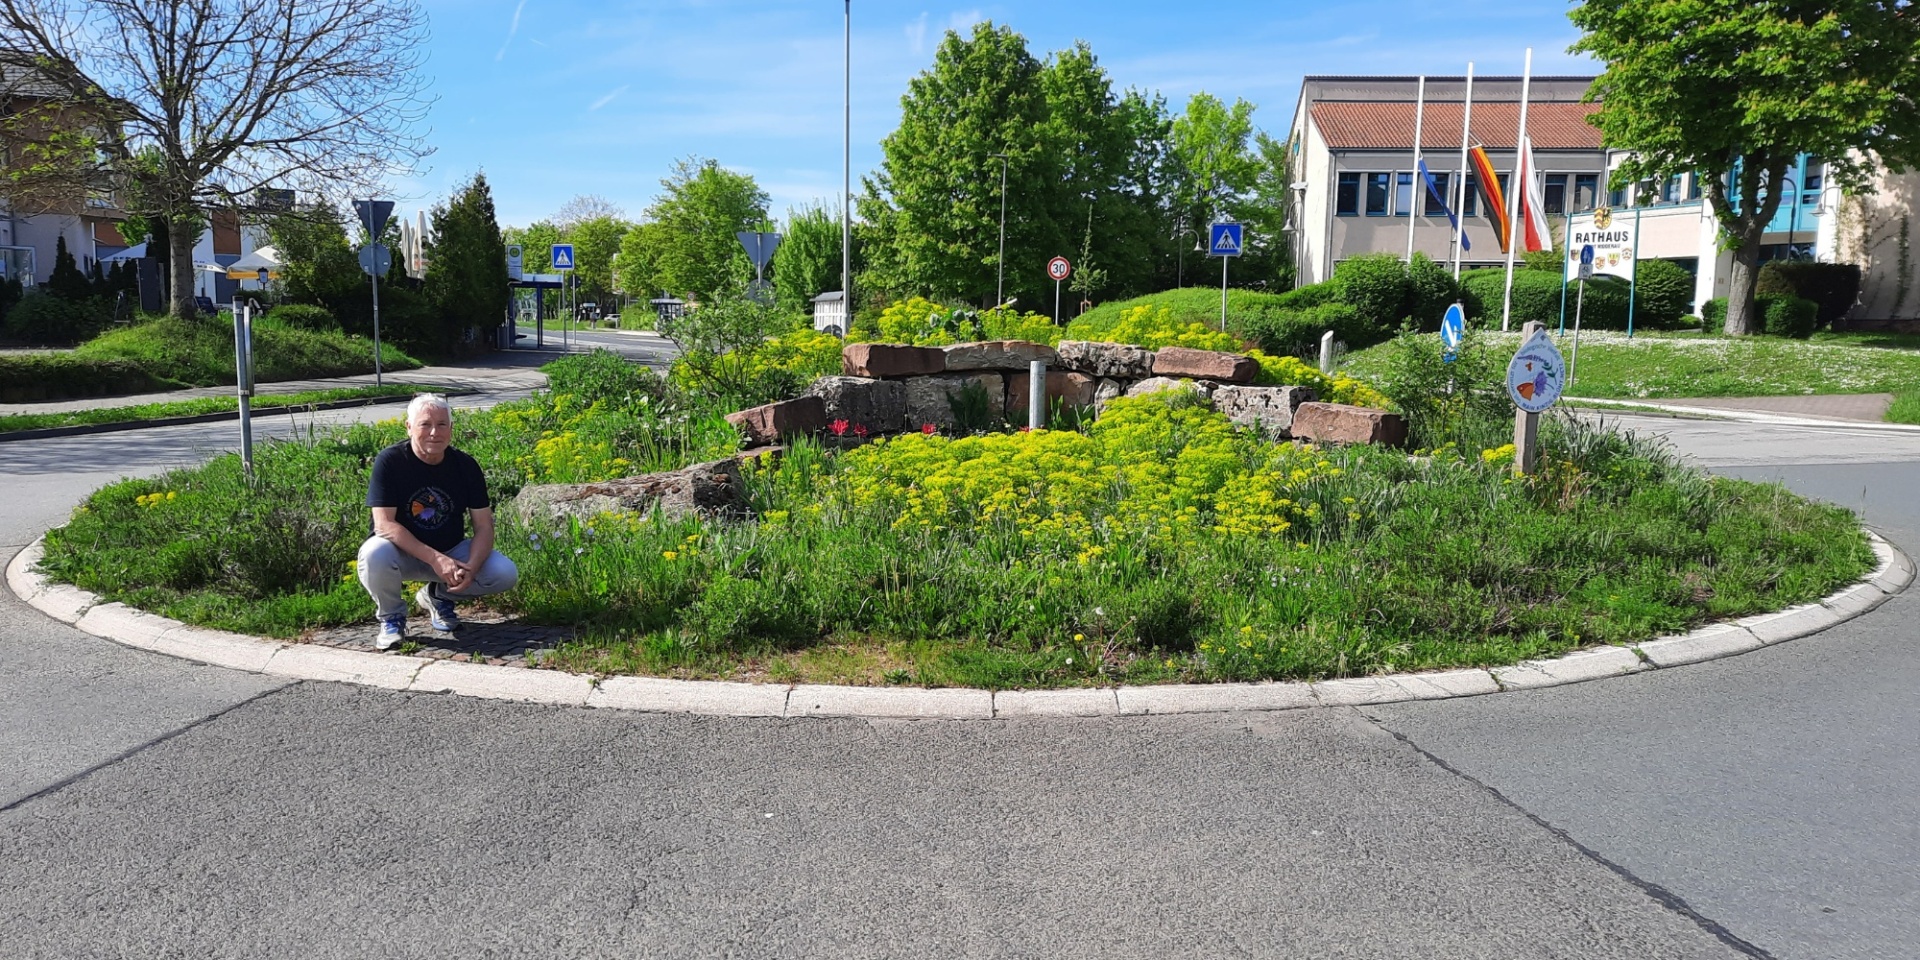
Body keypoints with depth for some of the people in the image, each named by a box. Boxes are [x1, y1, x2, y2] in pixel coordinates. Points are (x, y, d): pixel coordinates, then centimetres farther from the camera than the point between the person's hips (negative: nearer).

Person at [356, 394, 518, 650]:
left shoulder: (465, 466, -6)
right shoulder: (389, 462, -16)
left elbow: (483, 525, -7)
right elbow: (384, 524, -23)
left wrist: (471, 568, -26)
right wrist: (435, 559, -32)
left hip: (451, 551, 3)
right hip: (403, 554, -3)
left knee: (505, 574, -19)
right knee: (374, 554, -37)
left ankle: (439, 595, 11)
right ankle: (391, 617, -4)